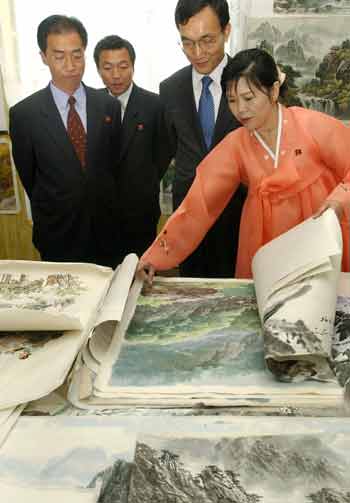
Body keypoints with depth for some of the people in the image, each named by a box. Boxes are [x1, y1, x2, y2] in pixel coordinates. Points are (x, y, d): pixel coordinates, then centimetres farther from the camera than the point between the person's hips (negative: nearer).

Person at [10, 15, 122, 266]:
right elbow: (28, 175, 3)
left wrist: (105, 206, 11)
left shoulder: (109, 106, -2)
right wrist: (52, 210, 11)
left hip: (105, 230, 2)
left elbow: (115, 163, 8)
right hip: (57, 234, -1)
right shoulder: (23, 114, -9)